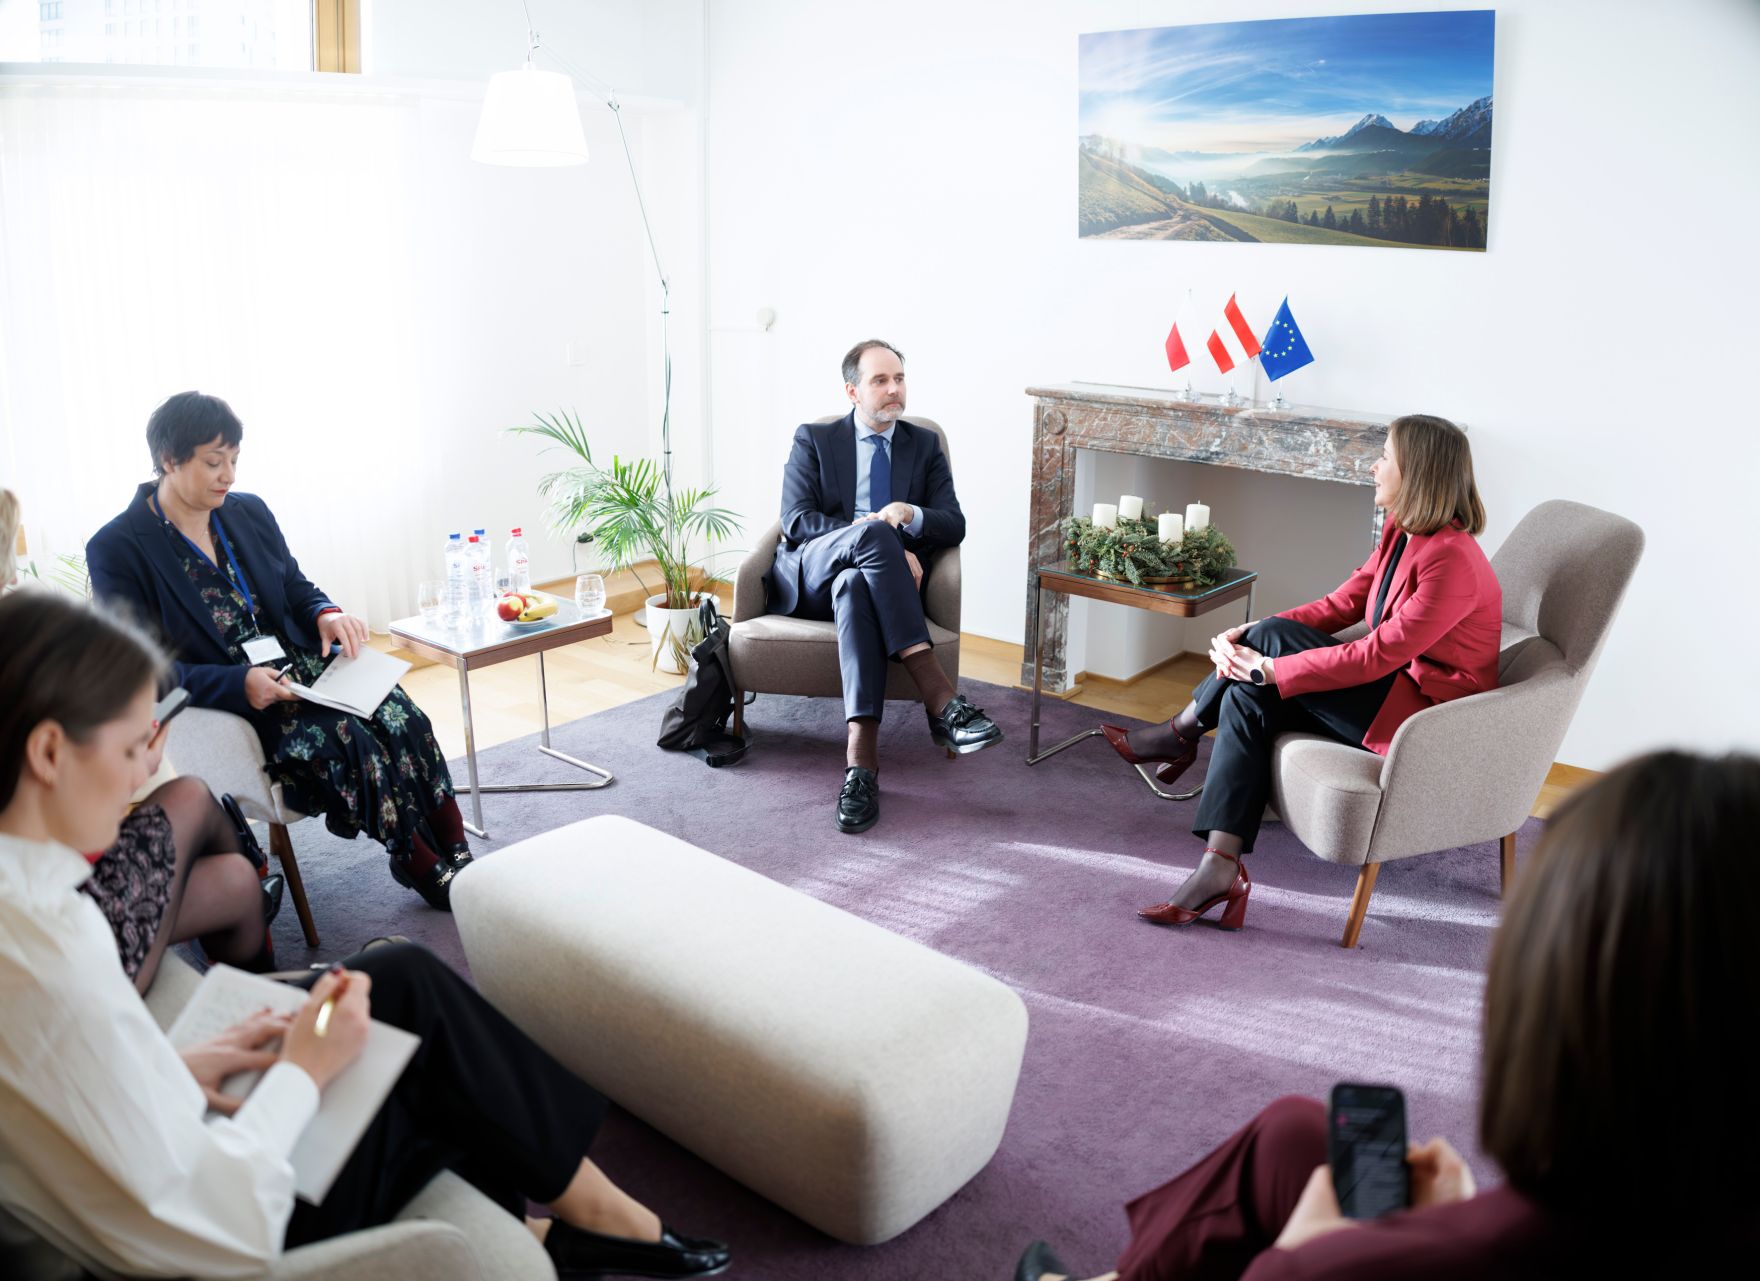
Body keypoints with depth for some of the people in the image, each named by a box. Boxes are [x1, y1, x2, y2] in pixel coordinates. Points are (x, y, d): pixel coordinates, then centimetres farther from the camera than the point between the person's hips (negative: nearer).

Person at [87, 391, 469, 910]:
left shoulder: (250, 512, 10)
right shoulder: (116, 550, -8)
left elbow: (298, 589, 18)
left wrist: (327, 615, -8)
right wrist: (238, 684, -24)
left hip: (298, 666, 6)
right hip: (220, 705, -5)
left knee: (402, 717, -23)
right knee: (348, 737, -30)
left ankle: (459, 859, -20)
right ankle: (423, 867, -15)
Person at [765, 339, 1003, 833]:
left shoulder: (925, 445, 19)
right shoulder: (813, 440, 13)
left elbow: (954, 527, 9)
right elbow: (796, 521, -2)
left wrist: (911, 515, -15)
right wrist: (874, 531, -16)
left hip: (879, 578, 1)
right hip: (811, 577, -1)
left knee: (855, 587, -39)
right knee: (872, 534, -37)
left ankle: (861, 761, -50)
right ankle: (941, 699, -46)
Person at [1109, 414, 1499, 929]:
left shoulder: (1452, 560, -24)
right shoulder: (1401, 530, 6)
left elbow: (1378, 654, -26)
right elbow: (1343, 603, 5)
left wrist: (1272, 668, -22)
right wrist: (1247, 633, -8)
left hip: (1428, 714, -9)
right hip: (1393, 686, 9)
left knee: (1273, 636, -18)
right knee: (1247, 700, -11)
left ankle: (1180, 733, -1)